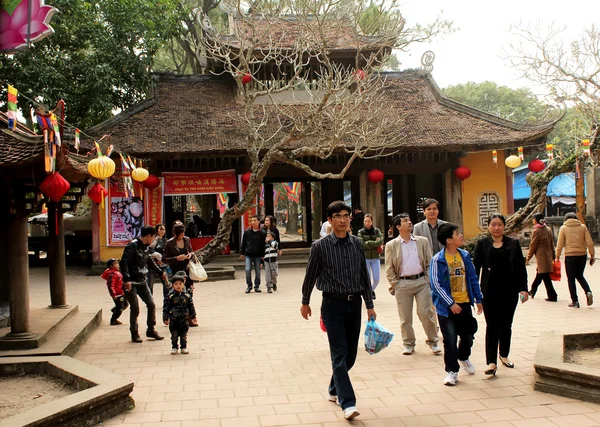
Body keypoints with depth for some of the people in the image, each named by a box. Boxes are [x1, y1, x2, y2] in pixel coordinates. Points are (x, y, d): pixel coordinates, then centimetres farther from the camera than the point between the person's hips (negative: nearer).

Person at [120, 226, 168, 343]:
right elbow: (123, 263, -22)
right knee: (135, 309, -3)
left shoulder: (145, 247, 9)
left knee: (151, 304, 4)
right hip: (131, 283, -7)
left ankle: (151, 330, 17)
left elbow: (150, 262, 25)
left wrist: (161, 273, 31)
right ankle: (134, 334, 13)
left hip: (142, 281, 8)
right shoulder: (132, 245, -15)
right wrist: (127, 279, -31)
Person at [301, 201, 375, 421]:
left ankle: (334, 390, 34)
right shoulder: (320, 246, -8)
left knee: (350, 353, 12)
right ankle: (348, 403, -6)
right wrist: (305, 302, 10)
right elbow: (311, 275, 2)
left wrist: (369, 305, 7)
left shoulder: (356, 243, 3)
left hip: (354, 304, 4)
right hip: (333, 305, -4)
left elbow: (364, 275, 8)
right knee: (339, 354, -8)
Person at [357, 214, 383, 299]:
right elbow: (361, 245, -15)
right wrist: (375, 245, -12)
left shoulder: (377, 231, 4)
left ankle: (372, 290, 33)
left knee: (376, 279, 3)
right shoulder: (361, 232, -2)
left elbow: (380, 241, -11)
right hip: (365, 258, -2)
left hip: (375, 258, 2)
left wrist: (368, 243, -14)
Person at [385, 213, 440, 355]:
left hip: (422, 281, 1)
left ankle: (433, 341, 16)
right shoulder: (391, 245, 2)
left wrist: (428, 279, 0)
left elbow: (429, 262, 9)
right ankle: (408, 344, 20)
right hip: (402, 283, -1)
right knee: (405, 317, 5)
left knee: (426, 313, -1)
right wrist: (394, 284, -3)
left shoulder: (423, 241, 8)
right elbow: (389, 269, 4)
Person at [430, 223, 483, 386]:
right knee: (450, 339, -1)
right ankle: (451, 370, 16)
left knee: (468, 334, 18)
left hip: (464, 303, 5)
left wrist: (478, 299, 10)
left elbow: (473, 278, 9)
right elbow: (435, 284, -17)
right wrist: (451, 303, -19)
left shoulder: (465, 255, 1)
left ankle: (463, 358, 46)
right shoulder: (438, 259, -15)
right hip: (447, 307, -5)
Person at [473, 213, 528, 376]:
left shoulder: (513, 243, 3)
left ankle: (504, 355, 31)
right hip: (490, 291, -2)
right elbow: (476, 267, 1)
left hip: (509, 290, 2)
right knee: (492, 326, -2)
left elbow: (520, 267, 4)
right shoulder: (482, 244, 1)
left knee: (506, 325, 13)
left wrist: (523, 288, -2)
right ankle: (491, 362, -1)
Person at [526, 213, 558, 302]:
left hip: (541, 256, -8)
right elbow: (552, 243, 12)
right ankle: (532, 291, 32)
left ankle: (552, 296, -4)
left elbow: (533, 246, -9)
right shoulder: (548, 229, 8)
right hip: (548, 255, 8)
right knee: (539, 274, 19)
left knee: (545, 277, -4)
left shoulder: (536, 231, -12)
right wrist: (553, 256, 18)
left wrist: (528, 258, 0)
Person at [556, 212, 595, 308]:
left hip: (570, 256, -3)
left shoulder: (563, 228, 1)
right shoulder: (583, 227, 5)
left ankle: (575, 301, 5)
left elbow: (560, 244, -2)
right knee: (580, 276, 21)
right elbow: (590, 242, 1)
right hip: (582, 255, 3)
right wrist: (592, 255, 7)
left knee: (571, 279, 6)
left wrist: (557, 256, 7)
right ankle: (588, 292, -2)